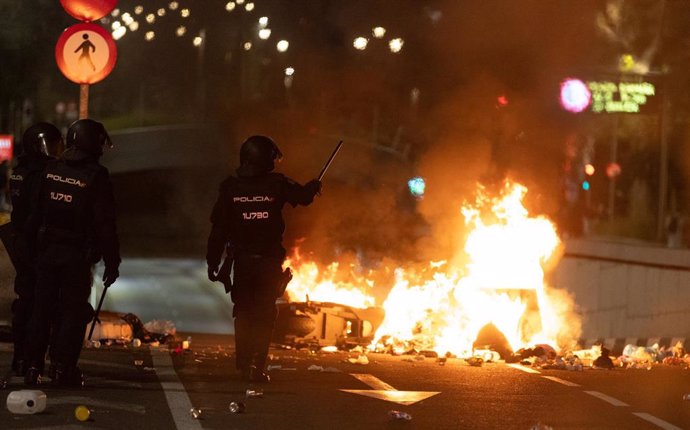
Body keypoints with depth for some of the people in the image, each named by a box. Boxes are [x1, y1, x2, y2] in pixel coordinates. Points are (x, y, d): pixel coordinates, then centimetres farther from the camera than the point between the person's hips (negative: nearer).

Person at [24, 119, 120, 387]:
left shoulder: (51, 170, 4)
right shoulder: (96, 176, -11)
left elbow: (35, 214, 9)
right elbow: (105, 224, -11)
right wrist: (112, 262, -6)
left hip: (47, 251, 4)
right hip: (78, 255, -4)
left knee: (41, 309, 10)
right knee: (73, 311, 2)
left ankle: (33, 365, 8)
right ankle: (64, 369, -1)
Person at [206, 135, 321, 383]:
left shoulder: (230, 188, -2)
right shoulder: (276, 185, -7)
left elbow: (218, 228, 0)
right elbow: (303, 196, 6)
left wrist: (213, 261, 6)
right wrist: (313, 187, 30)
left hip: (242, 261, 2)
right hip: (269, 261, -2)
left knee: (243, 313, 16)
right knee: (264, 314, 3)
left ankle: (243, 364, 19)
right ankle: (256, 365, -6)